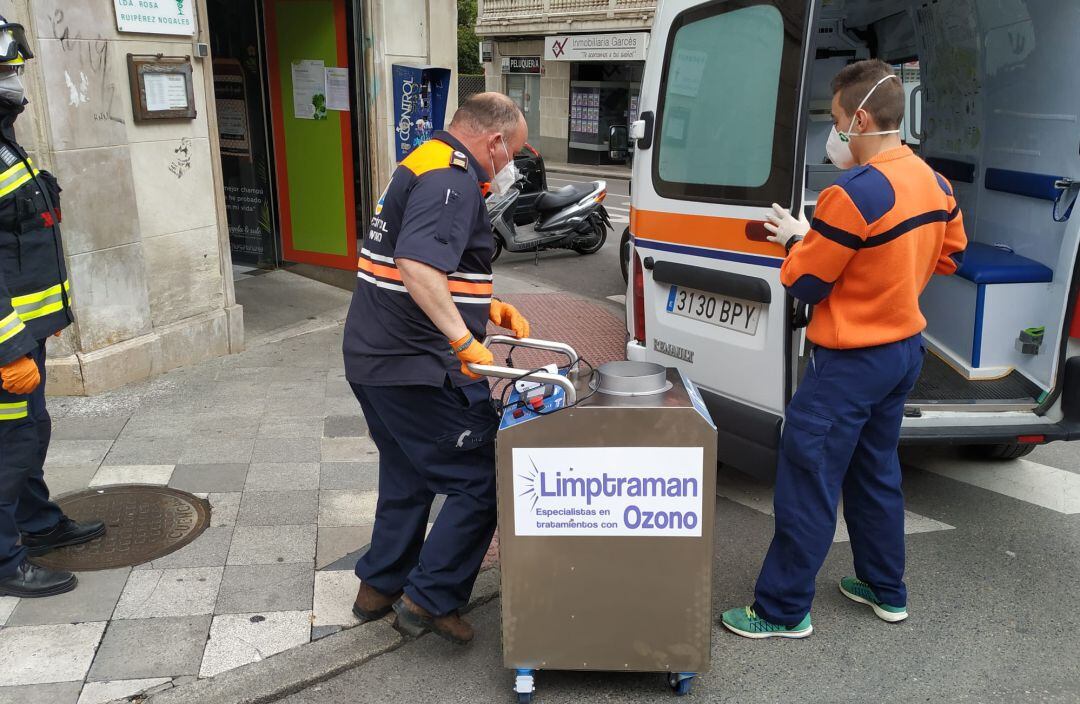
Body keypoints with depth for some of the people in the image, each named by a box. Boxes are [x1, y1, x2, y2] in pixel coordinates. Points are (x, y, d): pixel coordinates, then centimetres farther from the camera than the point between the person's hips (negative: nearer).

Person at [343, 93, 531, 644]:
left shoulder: (424, 165, 18)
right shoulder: (453, 181, -16)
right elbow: (417, 266, -32)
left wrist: (490, 307, 15)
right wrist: (465, 340, -32)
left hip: (374, 359, 11)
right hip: (416, 366, -11)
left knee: (407, 475, 24)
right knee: (478, 481, 0)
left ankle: (378, 587, 36)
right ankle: (429, 600, 7)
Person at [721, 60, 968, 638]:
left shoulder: (854, 194, -24)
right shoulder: (933, 183, 3)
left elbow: (804, 283, -16)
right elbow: (948, 254, 19)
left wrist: (796, 238, 2)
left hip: (852, 362, -9)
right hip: (906, 348, 9)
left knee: (807, 480, 0)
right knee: (875, 470, 22)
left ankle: (782, 610, 10)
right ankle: (886, 590, 34)